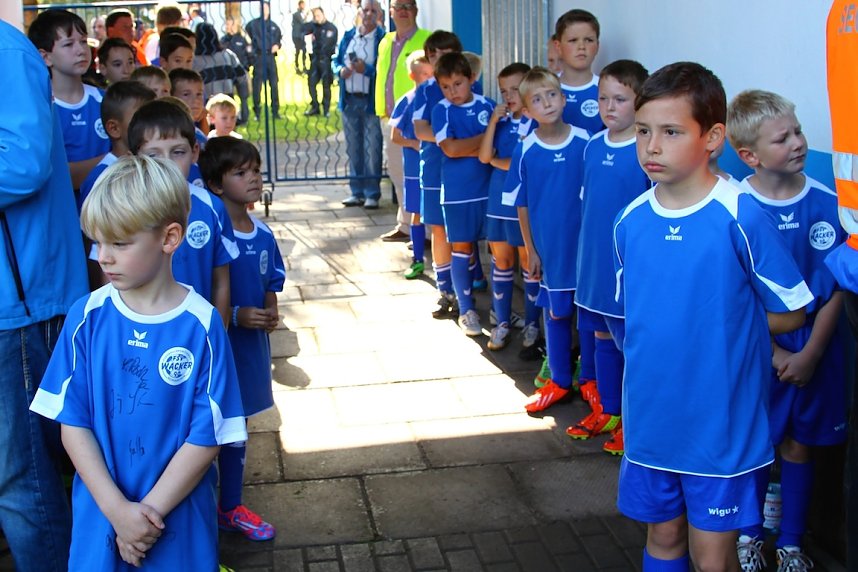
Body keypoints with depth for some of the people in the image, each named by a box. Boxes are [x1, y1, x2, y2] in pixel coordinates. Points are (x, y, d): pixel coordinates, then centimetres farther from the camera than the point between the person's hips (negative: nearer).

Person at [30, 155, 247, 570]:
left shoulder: (201, 325, -13)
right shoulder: (86, 317, -7)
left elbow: (207, 437, -11)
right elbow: (73, 423, -6)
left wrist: (150, 511, -13)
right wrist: (117, 510, -13)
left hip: (179, 518, -2)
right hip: (99, 514, 2)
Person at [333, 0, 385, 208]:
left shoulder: (383, 38, -7)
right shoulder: (348, 36, 11)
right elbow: (335, 60, 16)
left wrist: (366, 69, -21)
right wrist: (340, 70, -4)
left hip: (372, 101, -6)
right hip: (349, 99, 6)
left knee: (372, 149, -2)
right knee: (353, 148, 11)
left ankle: (372, 194, 6)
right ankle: (357, 192, 20)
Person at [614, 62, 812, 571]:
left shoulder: (742, 218, -15)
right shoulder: (631, 221, 0)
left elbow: (792, 312, -6)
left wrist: (721, 329, -3)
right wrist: (663, 334, 2)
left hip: (721, 419, -4)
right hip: (651, 413, 4)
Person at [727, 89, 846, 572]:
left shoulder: (827, 203, -7)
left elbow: (835, 289, -3)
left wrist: (810, 354, -9)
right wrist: (776, 356, -11)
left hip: (814, 350, 2)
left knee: (799, 446, 13)